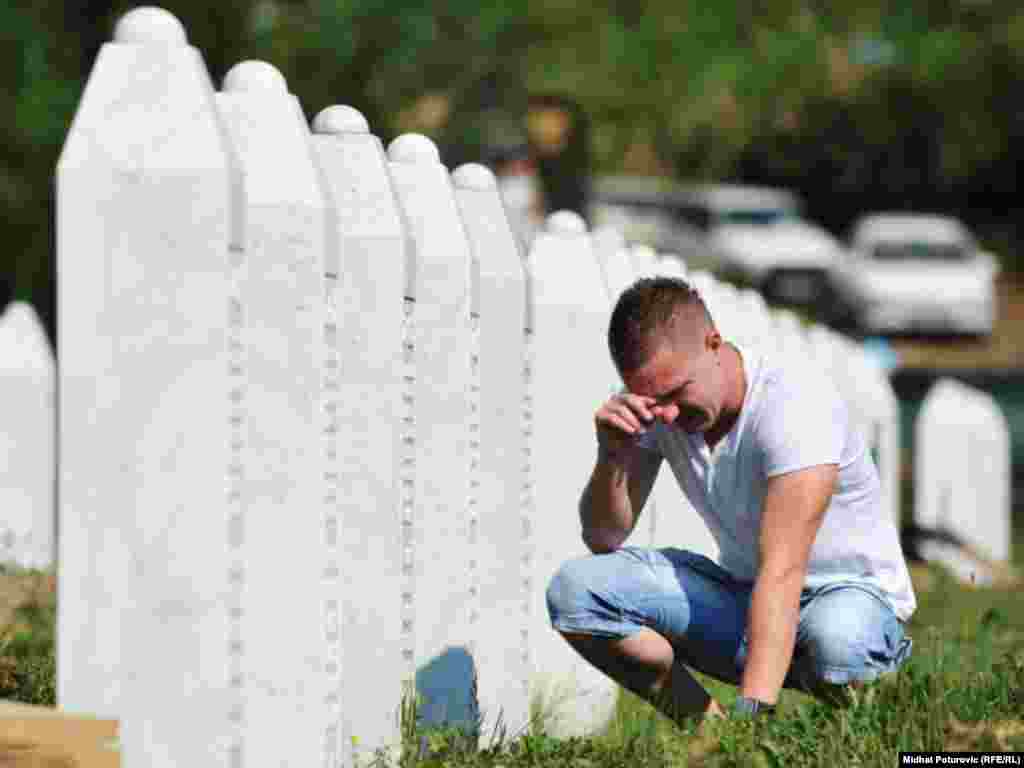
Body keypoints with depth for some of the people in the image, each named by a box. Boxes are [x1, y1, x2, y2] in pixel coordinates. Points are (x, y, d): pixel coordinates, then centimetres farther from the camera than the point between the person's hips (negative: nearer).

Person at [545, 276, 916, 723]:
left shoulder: (793, 401, -28)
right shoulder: (654, 405, -9)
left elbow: (782, 570, -37)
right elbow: (603, 539, -3)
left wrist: (751, 711, -45)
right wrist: (613, 454, -24)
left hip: (850, 591, -5)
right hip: (744, 593, 6)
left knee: (835, 643, -43)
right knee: (574, 588, -15)